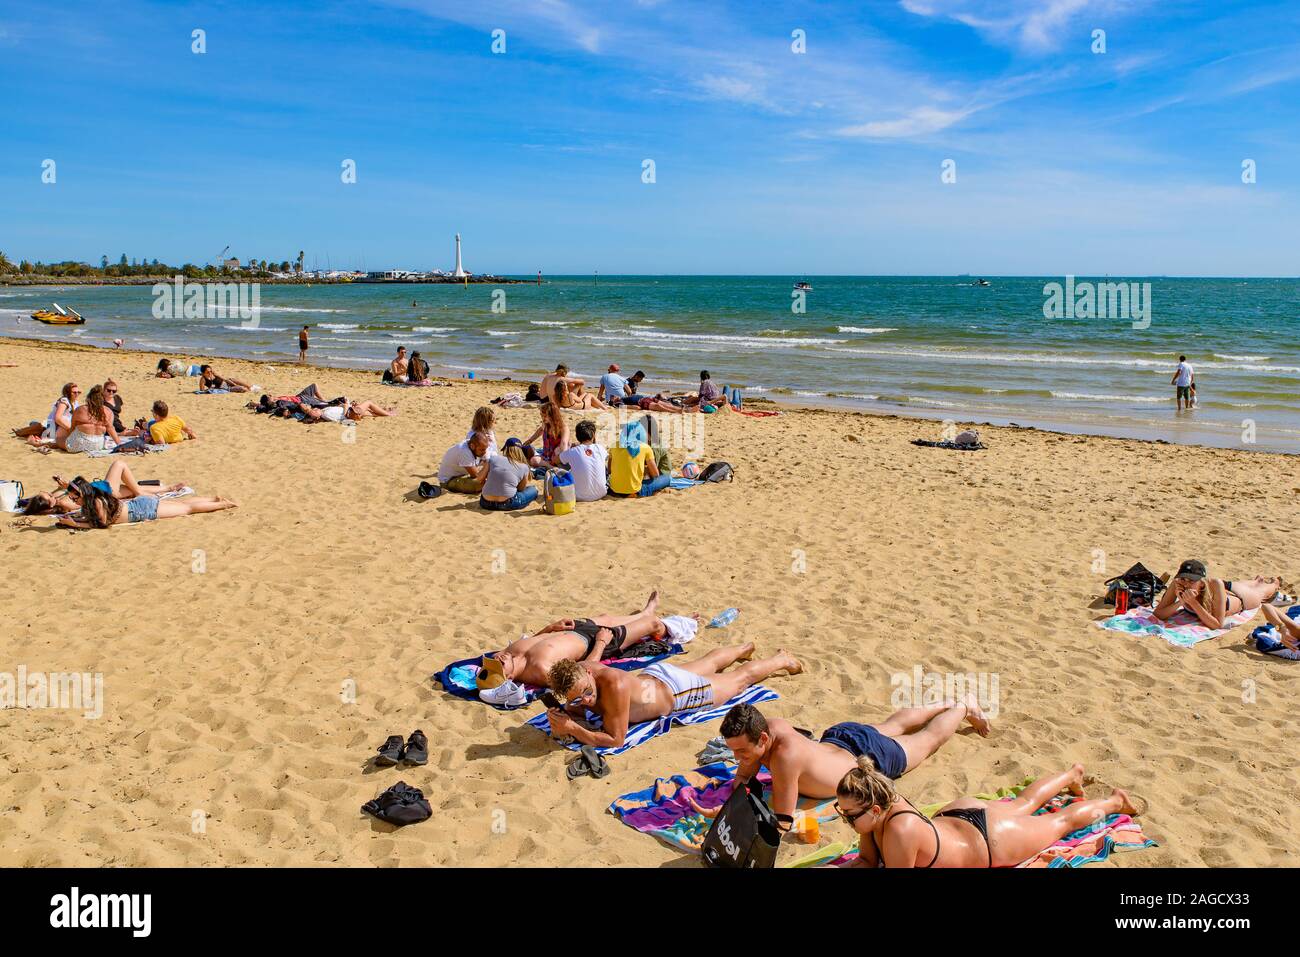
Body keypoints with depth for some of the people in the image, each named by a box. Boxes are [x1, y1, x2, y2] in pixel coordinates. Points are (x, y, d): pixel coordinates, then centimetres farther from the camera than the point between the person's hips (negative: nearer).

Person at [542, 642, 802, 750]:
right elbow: (578, 708, -6)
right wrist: (564, 715, -28)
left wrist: (572, 729, -46)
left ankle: (781, 660, 47)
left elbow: (616, 740, -41)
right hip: (652, 673, 6)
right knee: (709, 663, 37)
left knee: (742, 677, 21)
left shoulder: (614, 685, -47)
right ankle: (745, 648, 65)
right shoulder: (574, 675, -27)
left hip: (676, 693, -6)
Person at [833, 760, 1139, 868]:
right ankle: (1072, 774, 62)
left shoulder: (900, 829, -46)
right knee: (1024, 804, 35)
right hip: (961, 811, 6)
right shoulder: (876, 809, -24)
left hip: (991, 843, -6)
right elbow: (867, 860, -10)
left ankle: (1113, 801, 47)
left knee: (1061, 822, 22)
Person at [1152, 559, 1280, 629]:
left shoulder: (1215, 584, -49)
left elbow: (1218, 624, -48)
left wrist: (1193, 602, -57)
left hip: (1239, 599, -3)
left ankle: (1274, 583, 67)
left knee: (1260, 594, 34)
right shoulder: (1177, 584, -42)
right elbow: (1157, 614, -40)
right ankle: (1257, 579, 69)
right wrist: (1180, 602, -54)